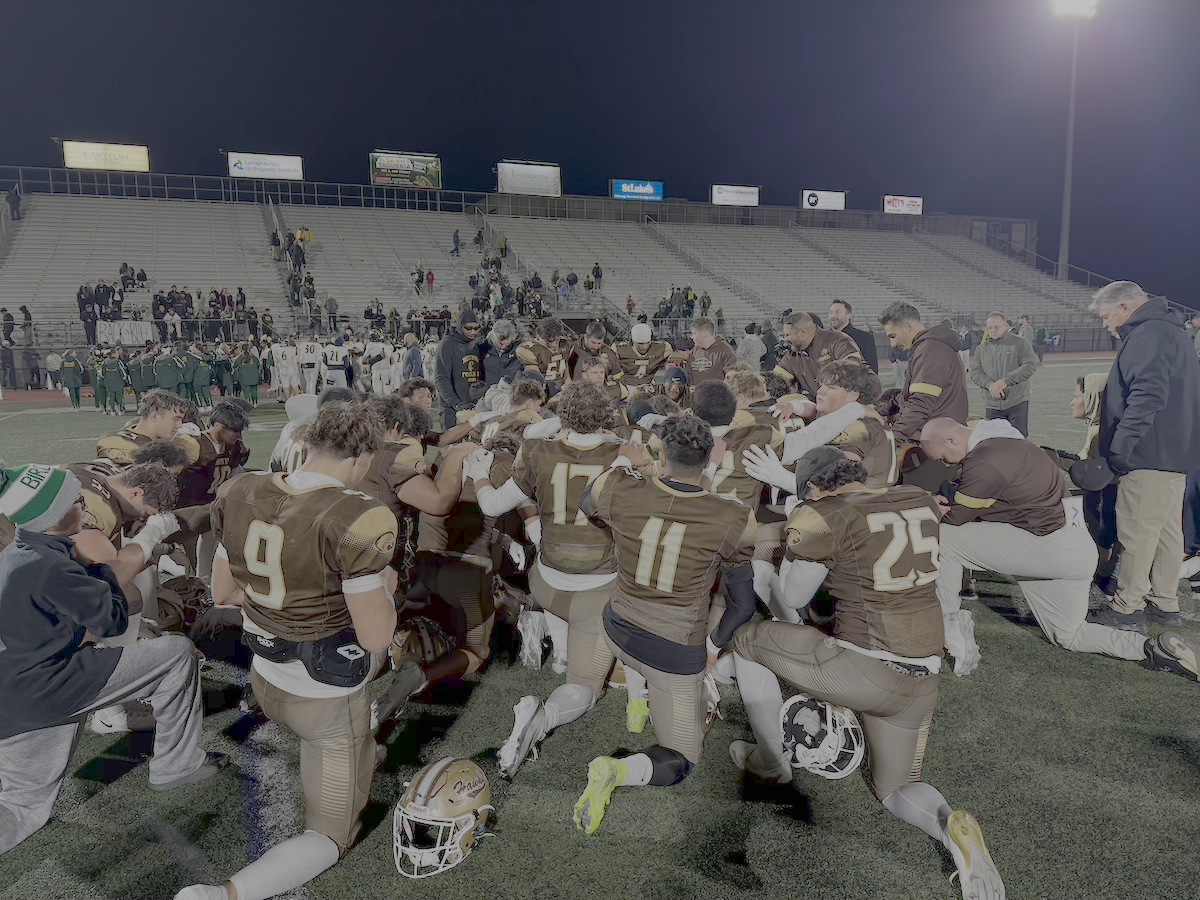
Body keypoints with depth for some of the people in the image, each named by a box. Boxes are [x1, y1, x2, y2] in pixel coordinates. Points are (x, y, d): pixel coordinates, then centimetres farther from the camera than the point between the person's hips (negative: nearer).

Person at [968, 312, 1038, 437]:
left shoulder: (1019, 343, 1)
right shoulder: (982, 349, 11)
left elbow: (1030, 366, -9)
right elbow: (975, 372, 3)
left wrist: (1006, 381, -20)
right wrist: (990, 384, -18)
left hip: (1017, 403, -3)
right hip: (992, 405, 3)